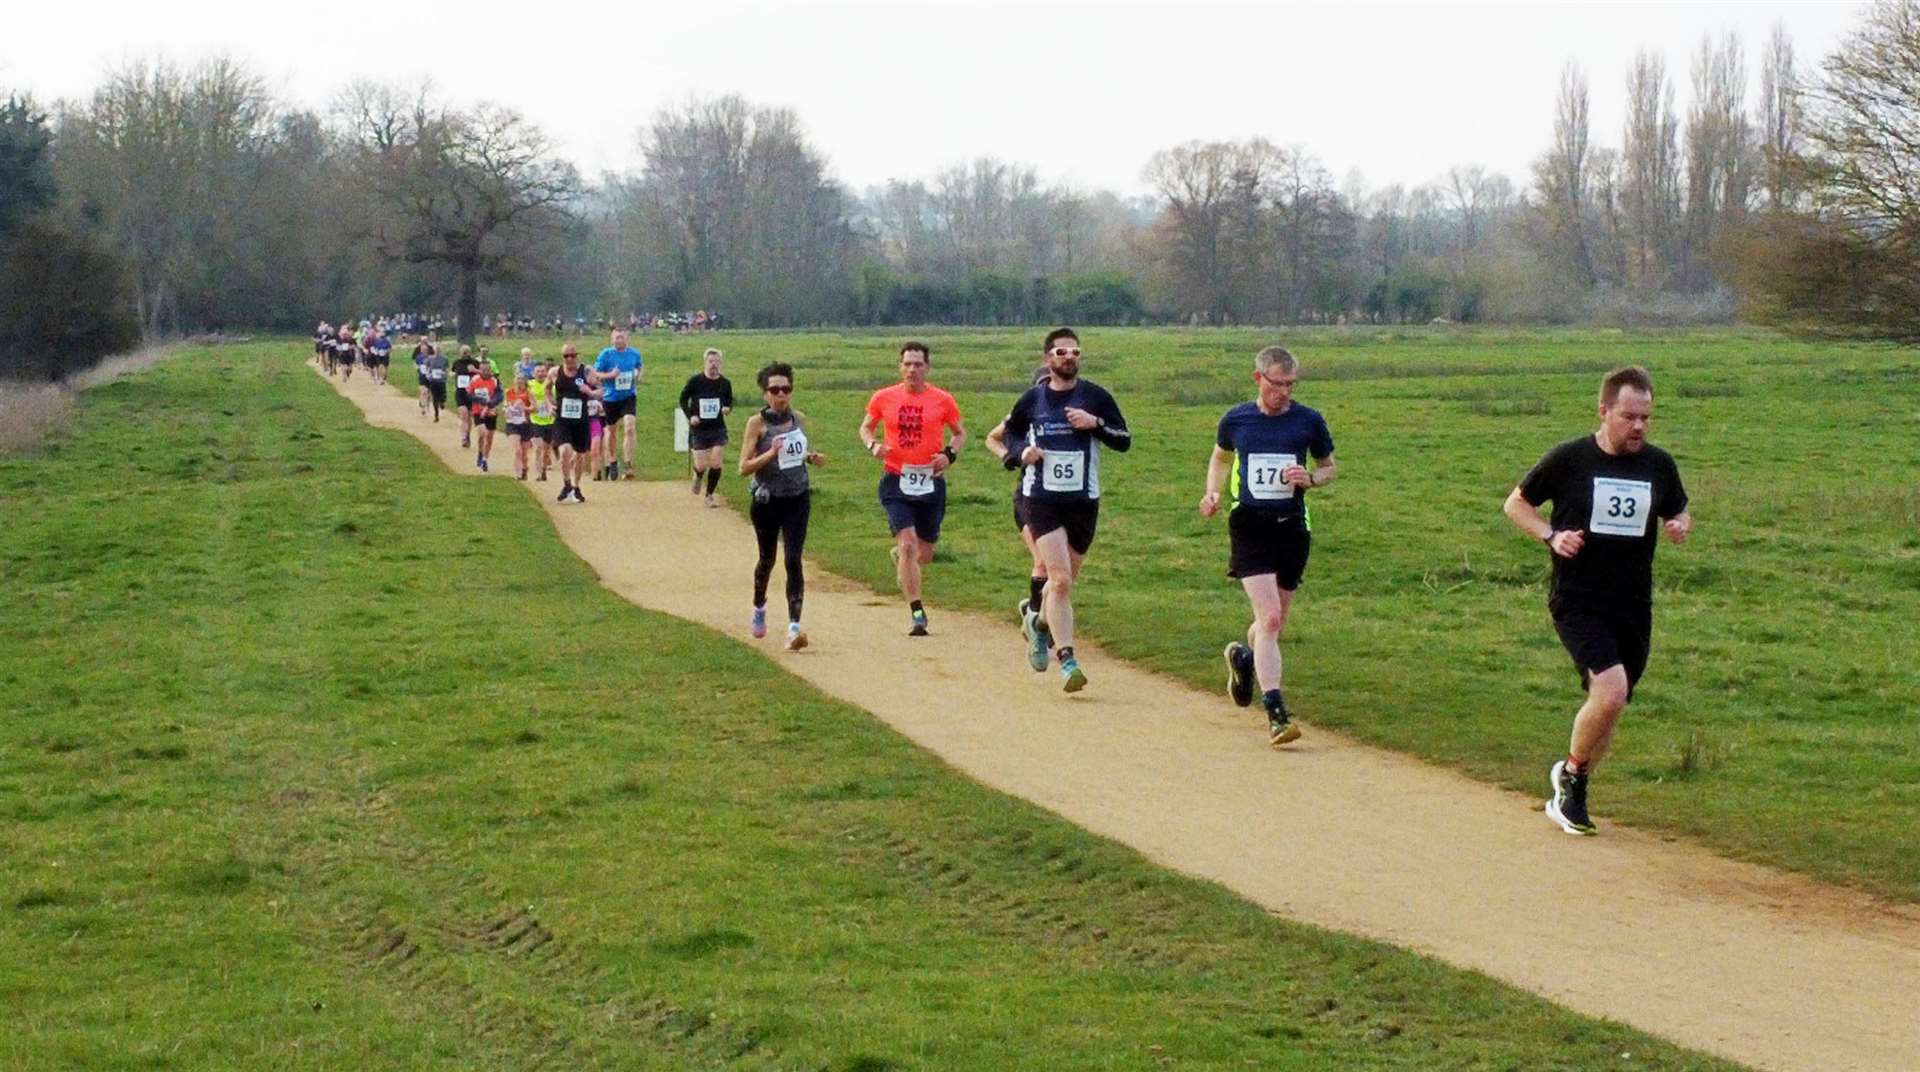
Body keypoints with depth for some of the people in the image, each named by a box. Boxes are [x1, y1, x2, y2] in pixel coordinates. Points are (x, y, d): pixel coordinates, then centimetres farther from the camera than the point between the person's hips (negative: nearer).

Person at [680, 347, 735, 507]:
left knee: (716, 464, -6)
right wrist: (690, 416, -12)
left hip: (718, 429, 2)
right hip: (698, 429, -2)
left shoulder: (724, 383, -2)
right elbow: (683, 399, 2)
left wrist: (727, 408, -10)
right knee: (701, 466, -3)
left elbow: (729, 401, 13)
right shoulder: (695, 381, -9)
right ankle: (698, 476, 35)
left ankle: (710, 495, 12)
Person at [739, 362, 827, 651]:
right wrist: (771, 453, -26)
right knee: (767, 559, 15)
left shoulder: (799, 419, 3)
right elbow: (744, 467, -12)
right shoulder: (757, 423, -9)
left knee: (793, 560, -11)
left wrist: (812, 458, -1)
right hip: (767, 500, -2)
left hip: (797, 499, 2)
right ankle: (759, 609, 44)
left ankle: (794, 626, -15)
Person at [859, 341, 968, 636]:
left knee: (925, 554, 10)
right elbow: (865, 427, 15)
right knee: (909, 545, -16)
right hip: (896, 481, -2)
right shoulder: (883, 398, 1)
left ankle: (898, 555, 47)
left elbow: (961, 433, 13)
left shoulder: (942, 400, 0)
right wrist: (873, 444, -7)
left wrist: (949, 453, -7)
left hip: (931, 482, 2)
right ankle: (917, 614, -12)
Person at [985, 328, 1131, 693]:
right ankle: (1067, 660, -17)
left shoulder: (1096, 397, 2)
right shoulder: (1032, 399, 3)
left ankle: (1037, 620, 45)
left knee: (1064, 581, 14)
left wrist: (1095, 424, -15)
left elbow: (1124, 441, 2)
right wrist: (1019, 455, -3)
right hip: (1042, 500, -2)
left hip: (1084, 501, 2)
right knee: (1060, 580, -16)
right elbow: (1004, 434, 18)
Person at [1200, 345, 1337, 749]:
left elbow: (1330, 467, 15)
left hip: (1292, 526, 2)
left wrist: (1311, 478, -8)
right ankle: (1276, 714, -19)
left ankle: (1243, 657, 49)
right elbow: (1220, 458, 22)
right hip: (1249, 524, -2)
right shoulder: (1236, 420, 3)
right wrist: (1212, 492, 4)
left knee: (1275, 624, 13)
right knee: (1270, 618, -17)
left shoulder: (1309, 421, 2)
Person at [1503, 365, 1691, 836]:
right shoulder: (1569, 459, -6)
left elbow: (1679, 513, 21)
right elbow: (1515, 504, 7)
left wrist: (1680, 526, -3)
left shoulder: (1659, 465, 5)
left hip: (1633, 606, 5)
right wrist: (1551, 535, -11)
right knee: (1610, 691, -22)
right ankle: (1571, 772, 3)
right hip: (1577, 600, -5)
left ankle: (1571, 795, 29)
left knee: (1610, 703, 9)